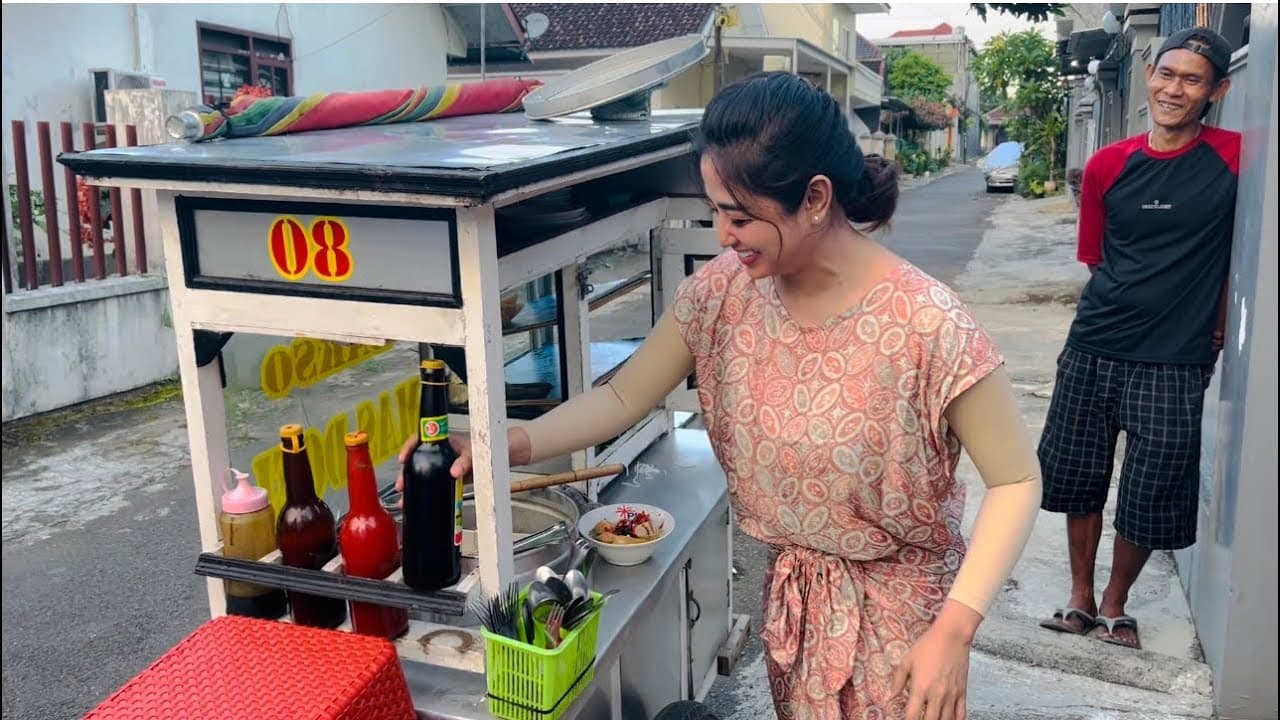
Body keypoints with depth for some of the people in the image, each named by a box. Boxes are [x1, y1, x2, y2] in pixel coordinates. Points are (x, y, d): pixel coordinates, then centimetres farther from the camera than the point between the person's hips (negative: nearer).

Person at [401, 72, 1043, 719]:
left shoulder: (926, 327, -26)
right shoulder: (722, 292, -11)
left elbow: (1015, 480, -18)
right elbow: (623, 398, -5)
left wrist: (954, 631, -24)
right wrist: (506, 445, -19)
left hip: (898, 609, -5)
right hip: (790, 594, 5)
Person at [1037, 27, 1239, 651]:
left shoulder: (1234, 158, -5)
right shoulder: (1108, 166, 2)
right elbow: (1096, 259, 9)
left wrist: (1214, 325, -3)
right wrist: (1146, 302, 2)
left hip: (1174, 364, -2)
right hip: (1093, 349, 2)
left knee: (1151, 498, 7)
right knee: (1079, 480, 12)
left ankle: (1114, 604, 31)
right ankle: (1080, 597, 32)